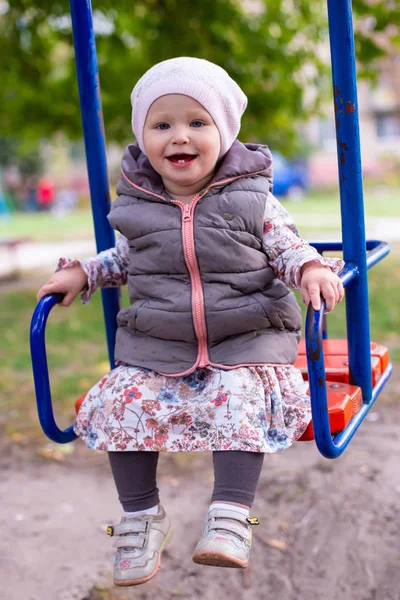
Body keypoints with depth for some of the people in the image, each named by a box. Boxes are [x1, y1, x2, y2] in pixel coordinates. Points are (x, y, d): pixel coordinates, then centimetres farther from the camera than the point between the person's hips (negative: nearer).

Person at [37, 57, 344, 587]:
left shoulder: (251, 199, -3)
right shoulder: (137, 205, 4)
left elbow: (287, 247, 2)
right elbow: (125, 260, 21)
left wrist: (312, 269, -19)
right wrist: (82, 273, 7)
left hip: (245, 342, -2)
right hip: (155, 346, 3)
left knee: (241, 399, -28)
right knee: (121, 401, -15)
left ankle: (231, 513, -17)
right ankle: (141, 514, 2)